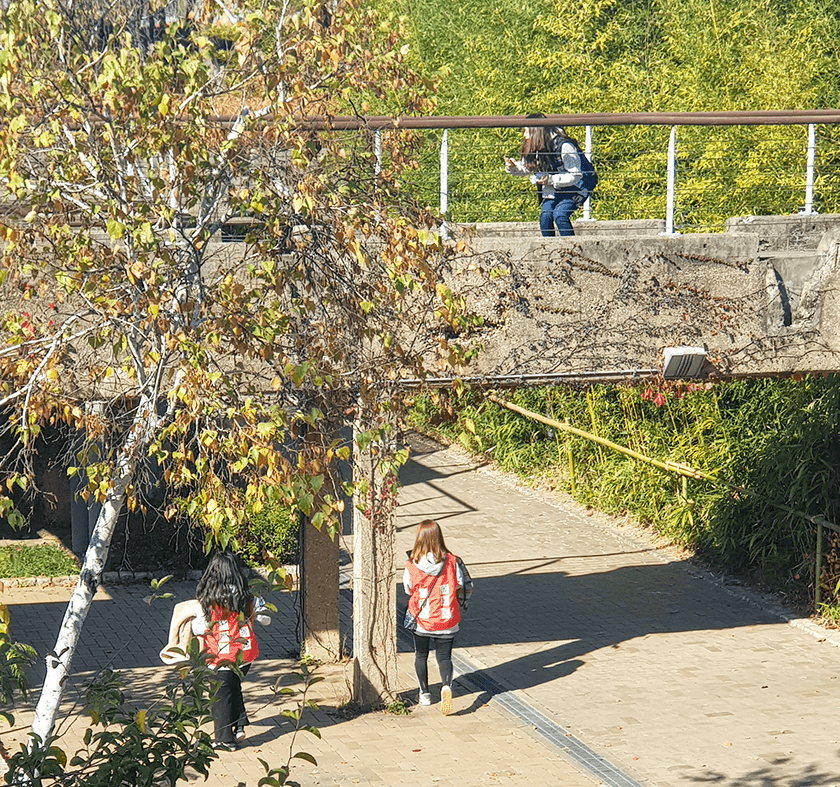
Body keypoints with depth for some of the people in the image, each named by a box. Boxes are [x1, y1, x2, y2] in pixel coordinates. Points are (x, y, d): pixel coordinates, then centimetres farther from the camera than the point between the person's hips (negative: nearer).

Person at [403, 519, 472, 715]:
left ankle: (424, 693, 29)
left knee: (421, 656, 22)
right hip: (446, 622, 0)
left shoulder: (411, 566, -16)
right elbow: (465, 587, -3)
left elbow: (408, 589, 1)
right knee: (444, 657, 11)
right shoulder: (451, 562, -14)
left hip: (420, 621, 0)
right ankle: (446, 686, -16)